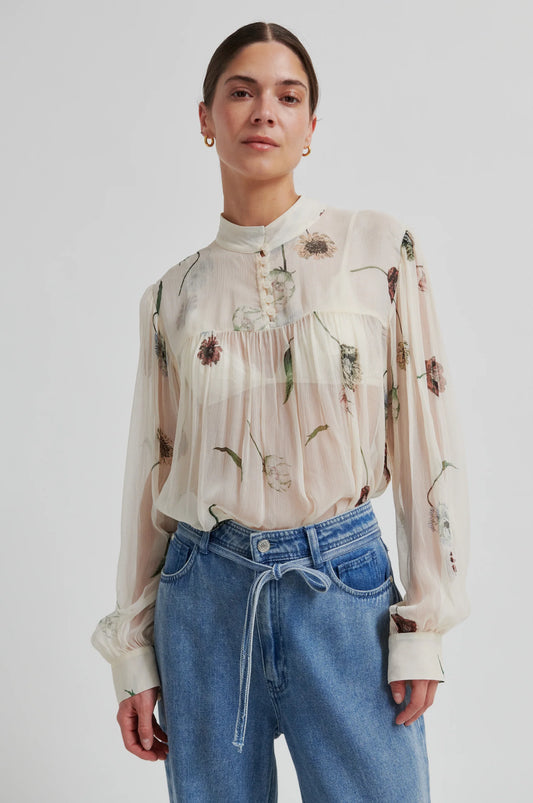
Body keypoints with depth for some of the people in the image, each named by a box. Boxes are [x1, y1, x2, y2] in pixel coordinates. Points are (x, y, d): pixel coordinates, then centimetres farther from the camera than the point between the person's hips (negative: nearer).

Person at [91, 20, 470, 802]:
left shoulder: (382, 249, -3)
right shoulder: (173, 294, 3)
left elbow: (430, 441, -2)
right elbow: (150, 473, 7)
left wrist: (425, 624, -5)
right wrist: (132, 651, 8)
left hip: (344, 589, -1)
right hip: (204, 591, 2)